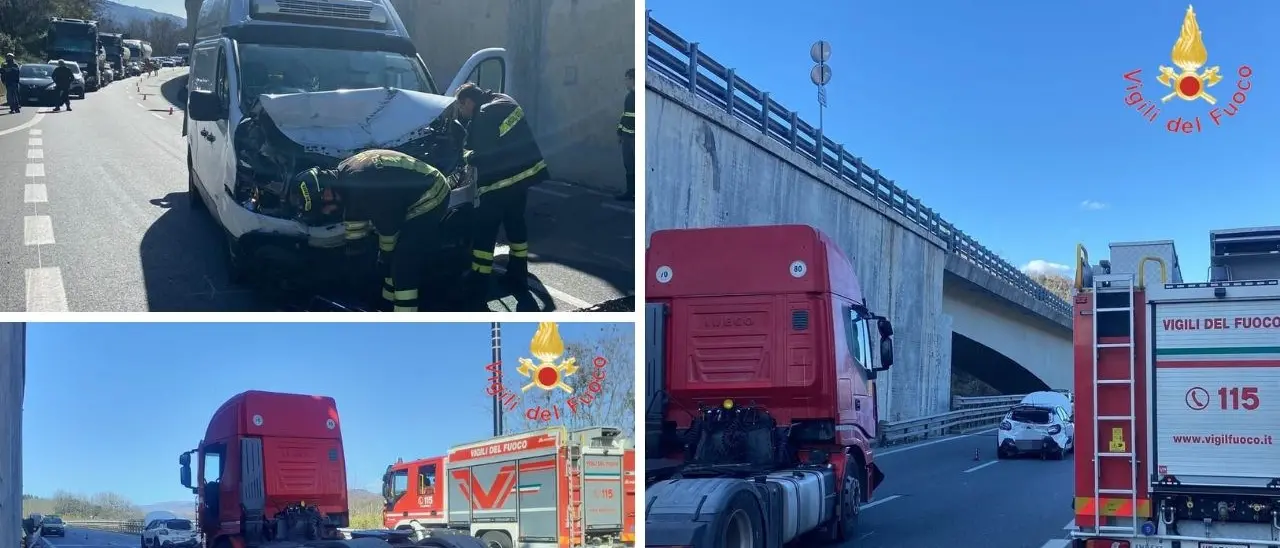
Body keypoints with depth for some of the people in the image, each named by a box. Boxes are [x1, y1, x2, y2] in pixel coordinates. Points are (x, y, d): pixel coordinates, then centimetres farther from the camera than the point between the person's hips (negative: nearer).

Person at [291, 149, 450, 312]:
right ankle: (388, 309, 30)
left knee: (403, 267, -13)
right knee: (394, 260, 17)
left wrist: (385, 255, -1)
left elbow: (387, 225, -18)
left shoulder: (362, 187, -30)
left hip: (430, 199, -10)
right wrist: (351, 244, 23)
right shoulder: (343, 176, 0)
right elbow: (355, 208, 18)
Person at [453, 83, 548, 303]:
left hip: (502, 181, -9)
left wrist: (468, 157, 1)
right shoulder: (504, 101, 11)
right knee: (516, 222, 21)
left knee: (484, 231, -1)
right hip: (525, 171, 9)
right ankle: (518, 276, 29)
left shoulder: (482, 118, -16)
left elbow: (482, 156, -17)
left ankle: (478, 285, 1)